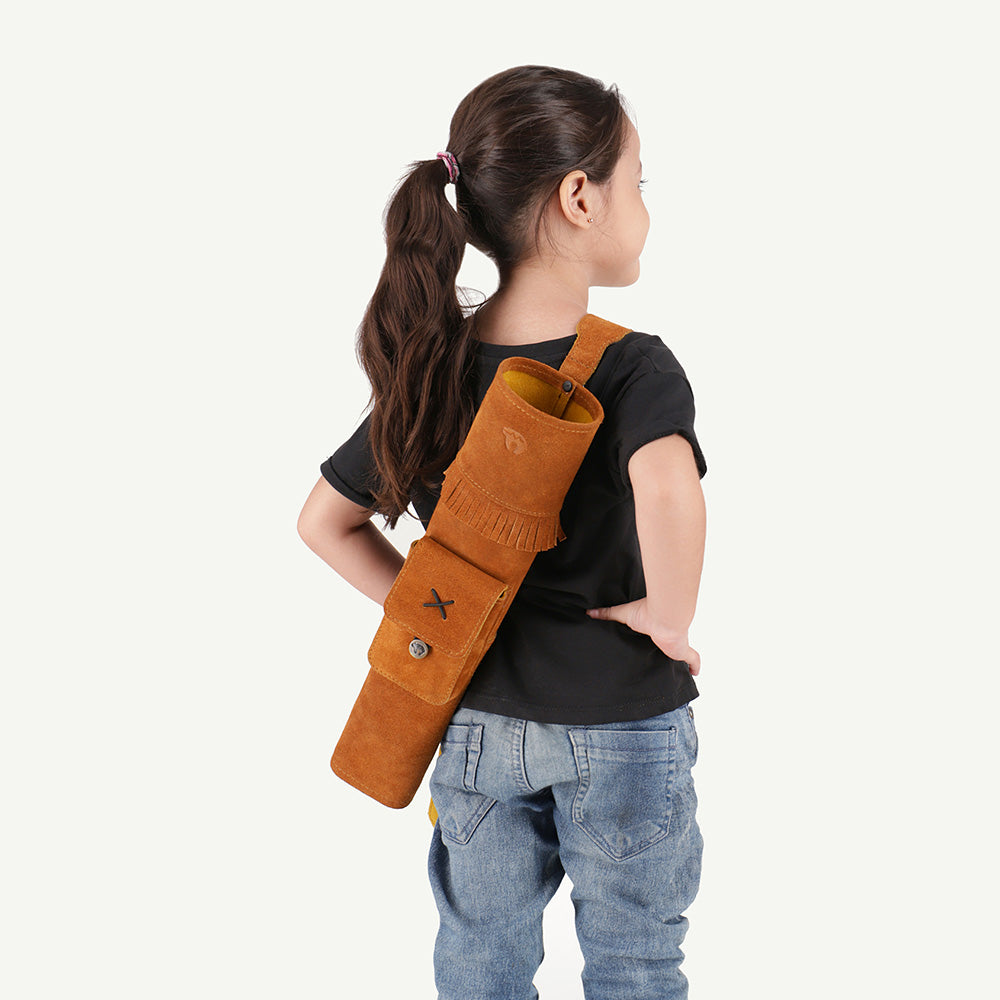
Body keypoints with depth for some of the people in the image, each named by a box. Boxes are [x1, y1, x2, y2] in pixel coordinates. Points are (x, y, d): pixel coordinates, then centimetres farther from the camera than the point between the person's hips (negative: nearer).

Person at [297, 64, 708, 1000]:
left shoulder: (430, 368, -3)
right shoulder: (633, 365, -20)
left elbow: (324, 521, 4)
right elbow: (666, 488, -42)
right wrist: (669, 616, -25)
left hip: (476, 722, 5)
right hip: (620, 727, -4)